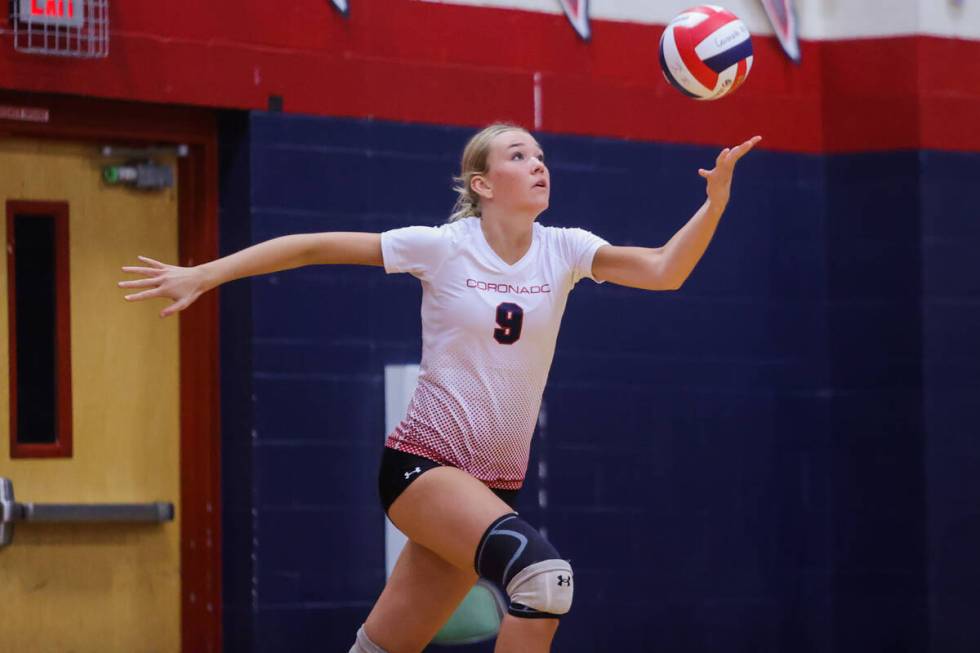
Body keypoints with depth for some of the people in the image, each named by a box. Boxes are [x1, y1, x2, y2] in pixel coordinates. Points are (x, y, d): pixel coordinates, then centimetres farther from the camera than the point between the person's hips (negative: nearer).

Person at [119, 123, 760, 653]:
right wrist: (204, 274, -7)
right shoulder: (443, 247, -8)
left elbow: (664, 270, -12)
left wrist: (716, 200, -27)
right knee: (543, 573, -28)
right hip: (422, 463, -5)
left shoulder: (563, 251, 2)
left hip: (494, 483, 5)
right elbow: (312, 247, -4)